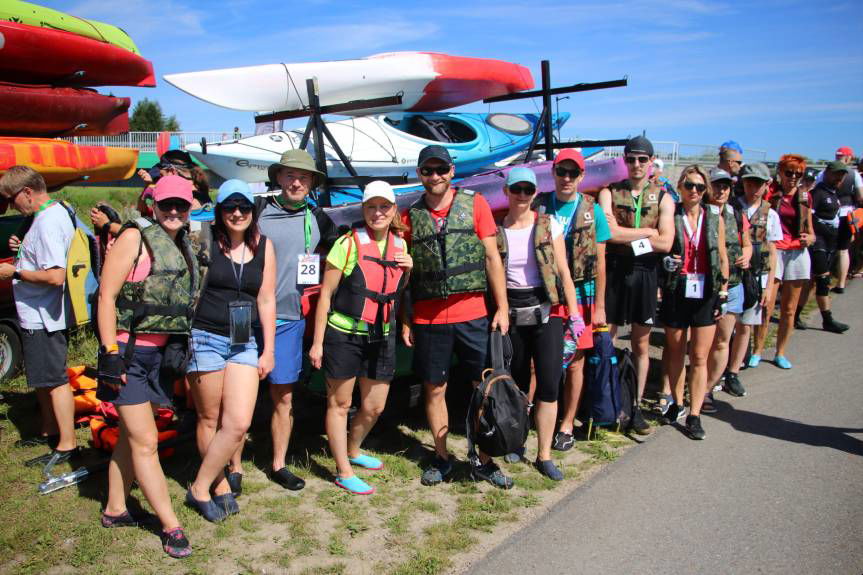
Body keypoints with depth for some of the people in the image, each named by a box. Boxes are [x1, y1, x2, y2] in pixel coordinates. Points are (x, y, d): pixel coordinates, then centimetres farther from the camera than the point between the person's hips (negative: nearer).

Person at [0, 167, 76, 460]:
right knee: (42, 378, 21)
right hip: (38, 314, 11)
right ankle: (49, 431, 35)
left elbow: (55, 276, -30)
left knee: (54, 380, -1)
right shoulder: (54, 213, 10)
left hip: (42, 318, -11)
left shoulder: (47, 222, -22)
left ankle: (67, 443, 9)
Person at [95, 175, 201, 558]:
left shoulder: (183, 249, 10)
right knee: (145, 441, -1)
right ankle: (171, 526, 7)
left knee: (132, 435, 16)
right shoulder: (135, 237, -10)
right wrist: (110, 352, -17)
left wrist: (181, 351, 16)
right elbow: (106, 296, -13)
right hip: (128, 351, -7)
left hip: (160, 352, 7)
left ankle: (115, 509, 30)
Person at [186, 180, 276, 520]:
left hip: (244, 344, 3)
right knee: (210, 419, 9)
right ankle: (222, 486, 26)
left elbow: (266, 300, 8)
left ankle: (201, 487, 14)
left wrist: (268, 350, 8)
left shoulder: (263, 246, 5)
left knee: (239, 424, -5)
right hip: (206, 339, -2)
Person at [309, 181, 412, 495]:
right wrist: (317, 342, -10)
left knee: (375, 406, 13)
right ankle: (344, 472, 19)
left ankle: (353, 451, 39)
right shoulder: (348, 244, -11)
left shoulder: (400, 245, 6)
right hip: (344, 336, -5)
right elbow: (326, 294, -8)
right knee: (340, 403, 6)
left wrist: (407, 270, -3)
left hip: (381, 337, 6)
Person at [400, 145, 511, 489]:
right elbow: (404, 272, 9)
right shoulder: (411, 216, 5)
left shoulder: (474, 204, 1)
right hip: (428, 319, 1)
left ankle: (484, 461, 19)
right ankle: (441, 459, 25)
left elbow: (492, 257, 1)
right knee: (434, 390, 9)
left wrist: (502, 307, -4)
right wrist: (405, 321, 6)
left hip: (473, 315, -1)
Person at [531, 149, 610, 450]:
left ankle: (567, 424, 20)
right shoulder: (538, 207, 3)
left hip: (580, 296, 0)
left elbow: (600, 262, 3)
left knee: (575, 363, 7)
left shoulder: (593, 211, 2)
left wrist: (599, 306, -1)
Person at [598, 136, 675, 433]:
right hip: (613, 272, -1)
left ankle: (635, 407, 20)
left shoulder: (663, 198, 5)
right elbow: (611, 233, -15)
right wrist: (648, 232, -9)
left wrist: (627, 235, -12)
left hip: (644, 274, 2)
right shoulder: (609, 193, 2)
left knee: (641, 345, 9)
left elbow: (665, 243, -9)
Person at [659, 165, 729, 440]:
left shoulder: (715, 217, 6)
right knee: (675, 352, 12)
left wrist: (723, 291, 4)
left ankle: (694, 415, 7)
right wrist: (665, 261, -14)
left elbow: (722, 257, 9)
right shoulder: (670, 215, 0)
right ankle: (677, 402, 30)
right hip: (676, 291, -1)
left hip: (706, 293, 1)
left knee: (699, 357, 1)